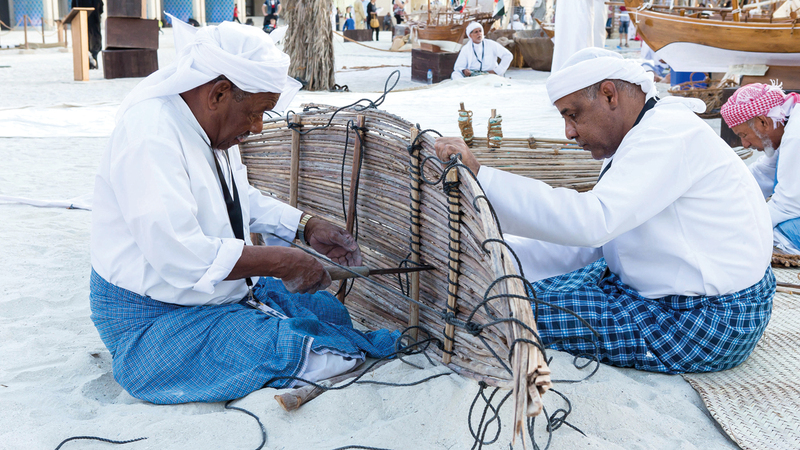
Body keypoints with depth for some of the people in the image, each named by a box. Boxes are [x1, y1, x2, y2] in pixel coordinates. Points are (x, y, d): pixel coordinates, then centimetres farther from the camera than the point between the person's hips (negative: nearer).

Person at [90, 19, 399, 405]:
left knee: (329, 310, 4)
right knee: (282, 351, -24)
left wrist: (306, 226, 4)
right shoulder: (150, 134, -27)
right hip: (154, 317, -9)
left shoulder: (216, 126, 2)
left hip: (226, 286, 9)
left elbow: (243, 199, 19)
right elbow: (178, 254, -34)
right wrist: (279, 261, -27)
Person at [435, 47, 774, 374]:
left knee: (525, 312, -12)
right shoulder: (639, 140, 11)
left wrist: (480, 177, -35)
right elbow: (585, 246, 7)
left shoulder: (668, 133, -21)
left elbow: (592, 221, -36)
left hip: (710, 326, -10)